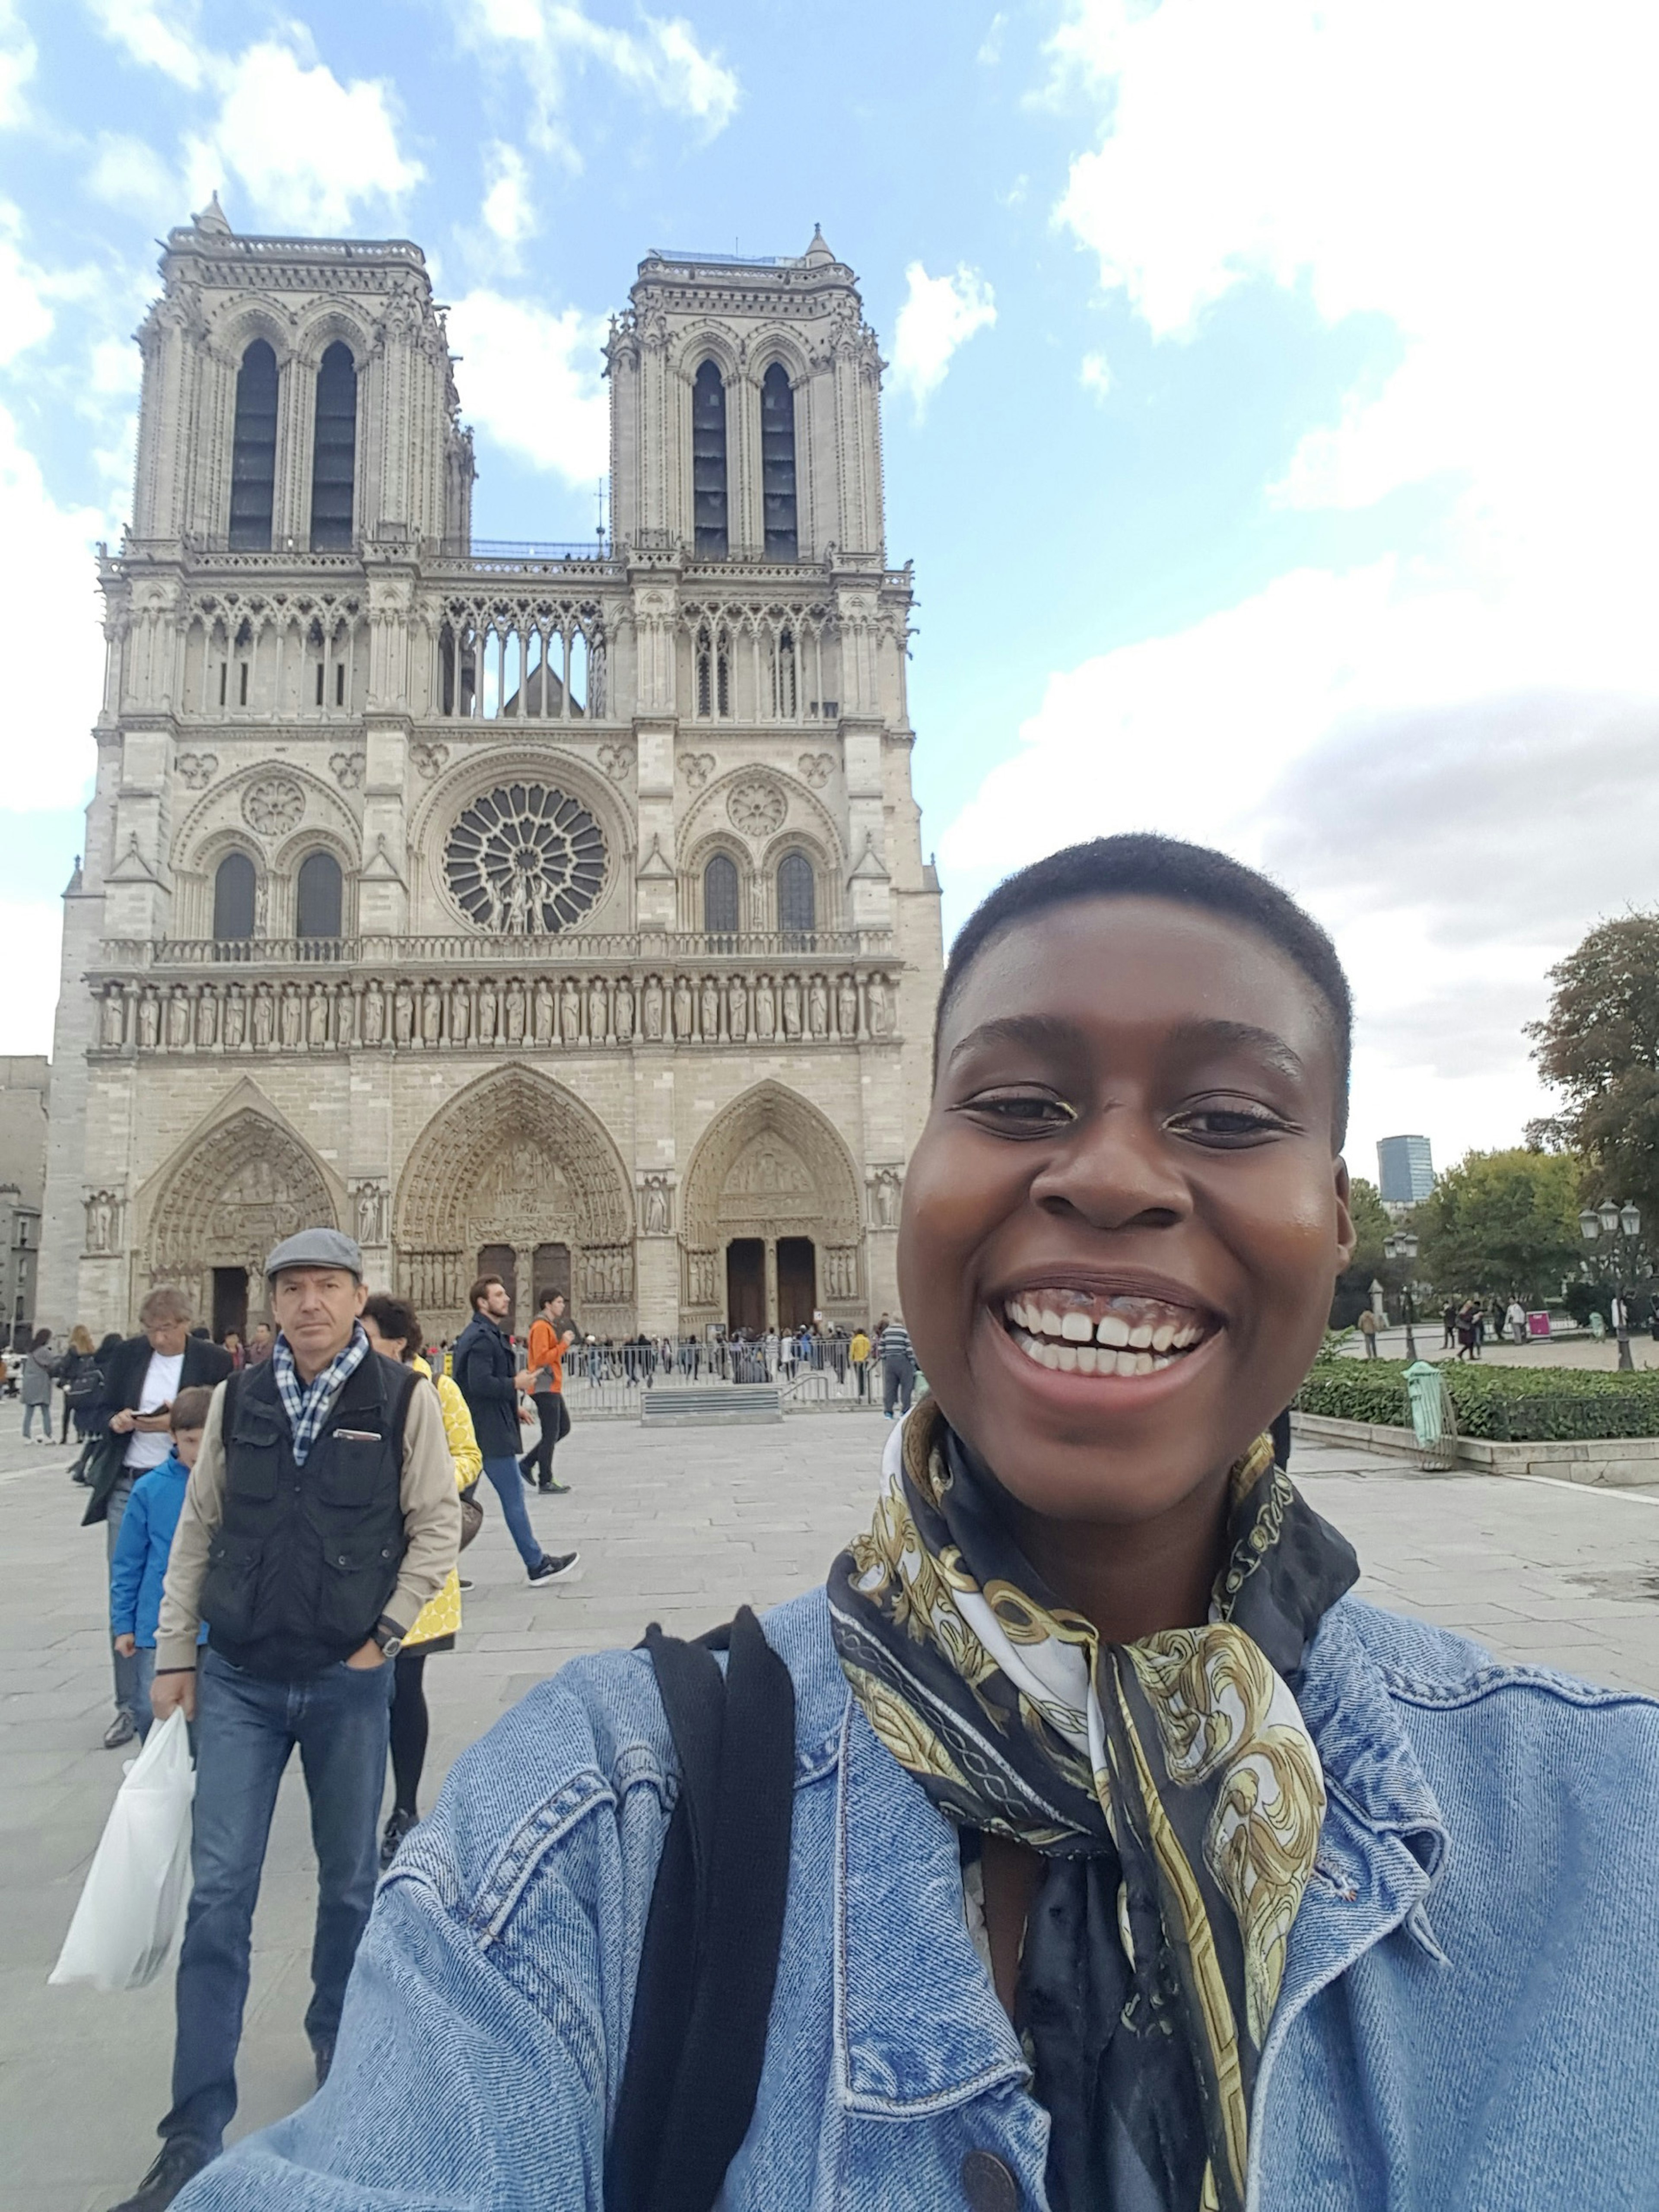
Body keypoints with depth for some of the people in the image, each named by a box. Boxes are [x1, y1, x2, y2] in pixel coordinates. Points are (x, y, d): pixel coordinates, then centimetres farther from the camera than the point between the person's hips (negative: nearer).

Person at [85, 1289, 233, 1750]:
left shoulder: (214, 1361, -5)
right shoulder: (127, 1354, 5)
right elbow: (103, 1413, 10)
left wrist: (174, 1425, -19)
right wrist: (118, 1422, -12)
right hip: (127, 1487, 3)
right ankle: (129, 1707, 17)